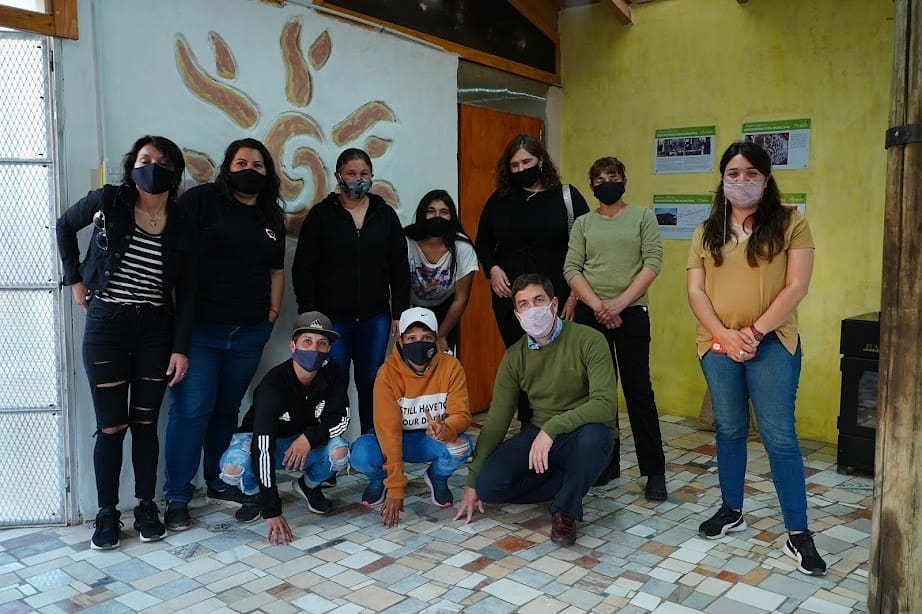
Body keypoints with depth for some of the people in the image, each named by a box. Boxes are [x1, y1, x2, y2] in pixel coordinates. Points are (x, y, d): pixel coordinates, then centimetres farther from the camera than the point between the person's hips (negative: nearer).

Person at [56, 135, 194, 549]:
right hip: (106, 326, -1)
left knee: (145, 423, 9)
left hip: (155, 331, 2)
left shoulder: (182, 227, 0)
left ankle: (146, 507, 23)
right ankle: (107, 514, 17)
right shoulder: (108, 201, -5)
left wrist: (181, 347, -3)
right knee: (111, 426, 2)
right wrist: (74, 278, 7)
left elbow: (185, 294, 2)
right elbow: (65, 225, 14)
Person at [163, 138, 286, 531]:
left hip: (248, 333, 5)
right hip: (199, 326, -5)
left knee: (227, 409, 14)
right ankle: (177, 497, 8)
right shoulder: (202, 200, -3)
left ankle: (218, 483, 28)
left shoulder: (272, 217, 14)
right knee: (192, 409, -4)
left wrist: (273, 312, 10)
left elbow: (275, 270, 20)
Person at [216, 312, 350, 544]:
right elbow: (263, 446, -39)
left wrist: (309, 437, -32)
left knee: (340, 452, -27)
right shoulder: (274, 383, -32)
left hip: (302, 443, 4)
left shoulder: (331, 374, -17)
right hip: (261, 440, -3)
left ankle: (309, 485, 8)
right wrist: (272, 512, -44)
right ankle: (254, 493, 3)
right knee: (233, 468, -35)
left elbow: (341, 418, -10)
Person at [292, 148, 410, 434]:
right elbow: (303, 269, -1)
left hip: (375, 317, 2)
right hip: (332, 317, -2)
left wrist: (400, 313, 2)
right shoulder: (321, 214, 0)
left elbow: (400, 268, 7)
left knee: (371, 384, 8)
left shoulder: (385, 214, 7)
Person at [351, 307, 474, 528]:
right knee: (360, 455, -31)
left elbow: (461, 414, -19)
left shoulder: (451, 366, -17)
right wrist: (395, 486, -29)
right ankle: (379, 479, 8)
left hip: (433, 441, 1)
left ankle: (437, 477, 6)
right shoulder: (388, 371, -21)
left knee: (461, 447, -32)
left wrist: (445, 430, -45)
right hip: (398, 439, -1)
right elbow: (388, 427, -25)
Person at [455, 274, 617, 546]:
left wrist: (552, 428, -38)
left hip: (586, 434, -4)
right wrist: (472, 481, 1)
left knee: (591, 435, -40)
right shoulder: (515, 356, -1)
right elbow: (497, 420, 2)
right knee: (488, 484, -17)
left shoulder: (588, 340, -16)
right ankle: (573, 481, 3)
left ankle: (566, 510, -11)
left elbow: (604, 403, -27)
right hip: (540, 434, 4)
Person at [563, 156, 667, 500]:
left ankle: (655, 471, 6)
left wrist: (619, 303, -14)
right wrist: (597, 305, -12)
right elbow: (571, 269, 1)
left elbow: (652, 263, -5)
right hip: (589, 314, 3)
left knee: (638, 389, -3)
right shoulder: (583, 223, 10)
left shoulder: (642, 217, 5)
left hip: (632, 313, -2)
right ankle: (606, 463, 19)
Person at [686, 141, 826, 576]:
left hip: (772, 345, -3)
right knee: (729, 430, 13)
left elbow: (796, 287, -8)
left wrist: (756, 331, -15)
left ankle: (798, 534, 6)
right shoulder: (707, 231, 9)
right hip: (717, 346, 3)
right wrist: (723, 334, -10)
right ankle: (731, 511, 29)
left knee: (779, 436, -3)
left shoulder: (790, 223, -1)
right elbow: (695, 291, 3)